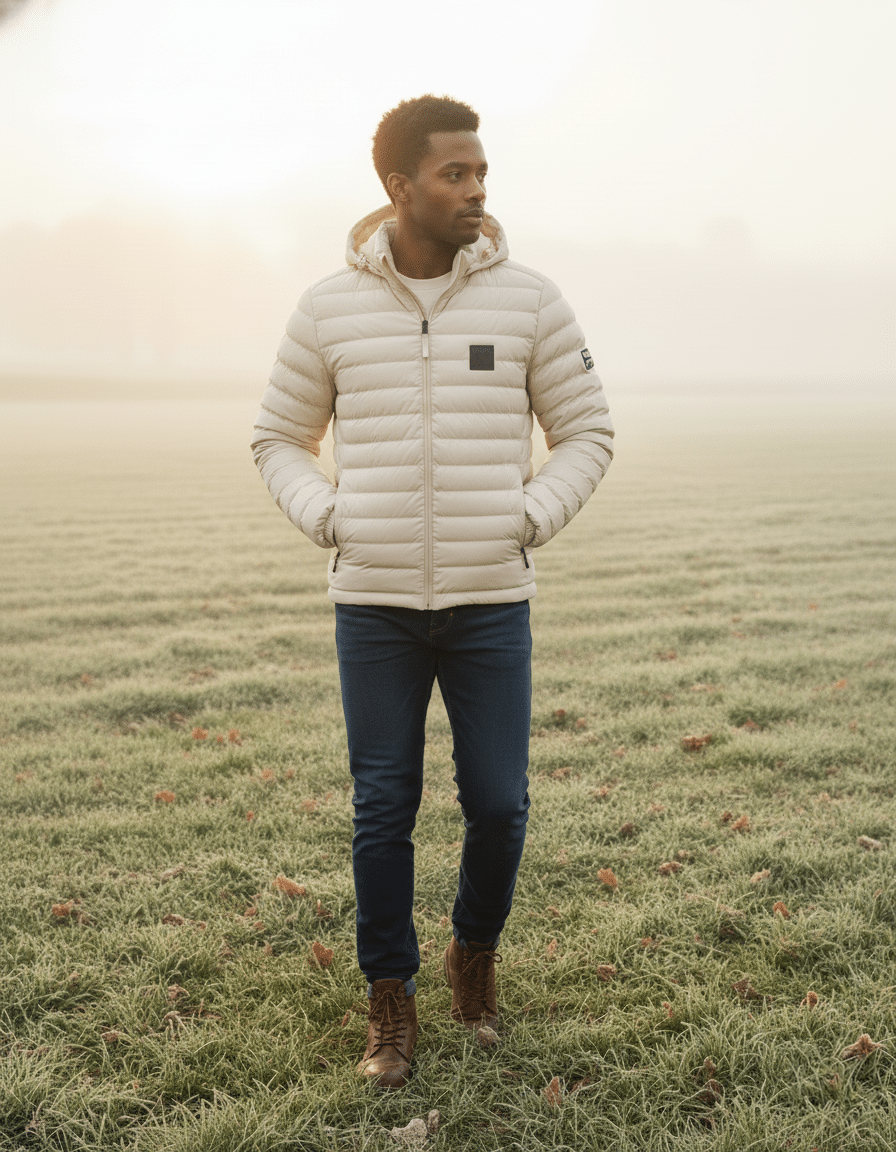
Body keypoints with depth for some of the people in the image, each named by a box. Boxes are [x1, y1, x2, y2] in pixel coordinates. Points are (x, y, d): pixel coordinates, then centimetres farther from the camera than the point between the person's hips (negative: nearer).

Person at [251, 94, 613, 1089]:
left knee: (498, 804, 5)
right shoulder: (330, 307, 0)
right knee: (383, 811, 6)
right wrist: (327, 518, -4)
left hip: (492, 604, 0)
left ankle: (475, 952, 33)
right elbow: (279, 438, 12)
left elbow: (586, 433, 8)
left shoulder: (527, 299, -1)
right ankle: (390, 1001, 23)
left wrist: (530, 519, -6)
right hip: (373, 605, 0)